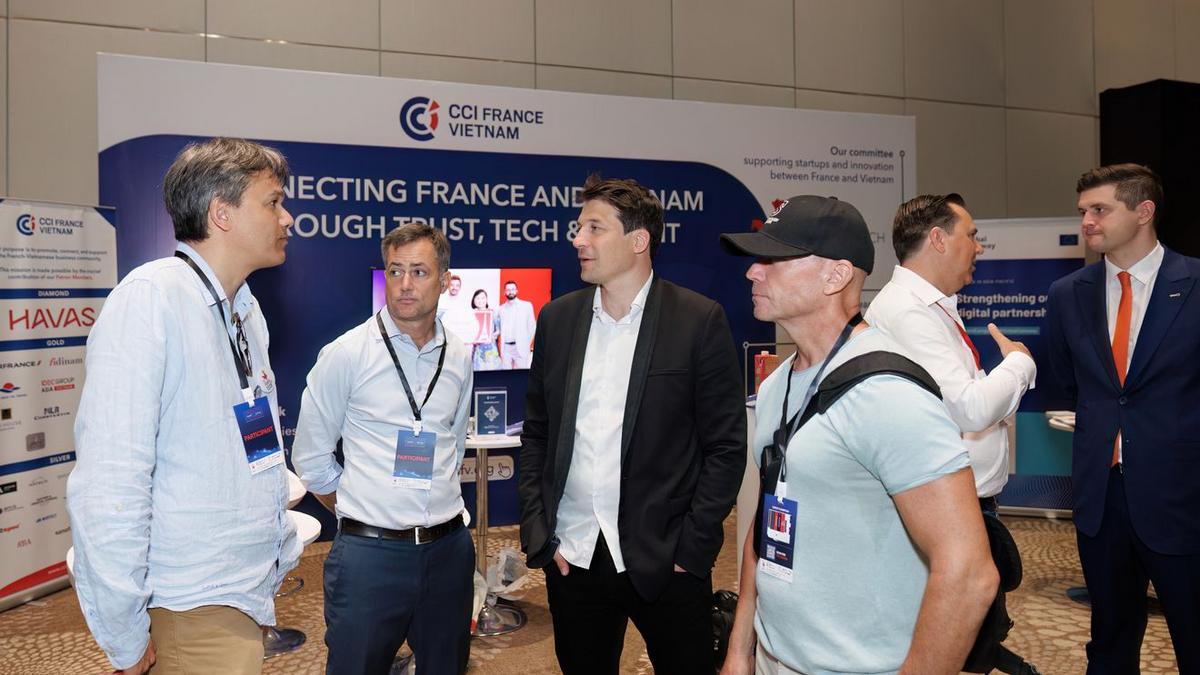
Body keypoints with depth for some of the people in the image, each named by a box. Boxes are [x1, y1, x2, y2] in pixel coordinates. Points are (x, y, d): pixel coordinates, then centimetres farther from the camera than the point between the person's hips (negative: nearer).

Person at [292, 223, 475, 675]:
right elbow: (310, 457, -1)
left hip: (449, 549, 4)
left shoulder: (459, 358, 5)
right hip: (369, 552, -4)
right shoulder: (347, 354, -7)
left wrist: (438, 506, 13)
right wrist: (356, 514, 4)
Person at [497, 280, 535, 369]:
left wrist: (526, 344, 2)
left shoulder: (526, 305, 4)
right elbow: (499, 328, 13)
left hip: (521, 348, -2)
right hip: (505, 348, 2)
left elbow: (532, 326, 5)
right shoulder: (501, 309, 10)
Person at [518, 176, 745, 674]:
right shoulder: (557, 319, 5)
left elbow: (726, 446, -6)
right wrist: (537, 533, 3)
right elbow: (536, 435, 9)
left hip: (666, 559, -3)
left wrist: (692, 548, -10)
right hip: (572, 557, 4)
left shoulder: (700, 321, -7)